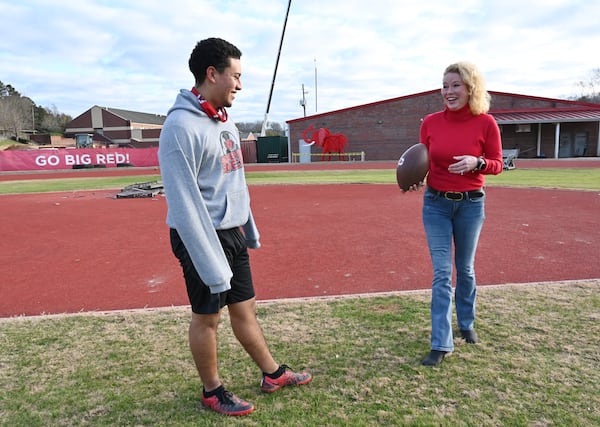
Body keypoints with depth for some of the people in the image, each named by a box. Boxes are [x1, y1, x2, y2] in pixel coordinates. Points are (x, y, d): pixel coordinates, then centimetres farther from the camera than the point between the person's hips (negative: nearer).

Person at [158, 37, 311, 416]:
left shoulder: (225, 120, 9)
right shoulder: (182, 126, -19)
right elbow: (184, 203, -22)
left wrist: (249, 229, 16)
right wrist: (211, 264, -22)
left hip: (233, 233, 8)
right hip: (204, 236, -8)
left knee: (245, 307, 19)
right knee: (207, 316, 9)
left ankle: (273, 374, 35)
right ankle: (212, 391, 30)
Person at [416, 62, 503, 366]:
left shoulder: (486, 123, -7)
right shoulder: (430, 122, -2)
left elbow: (496, 164, -2)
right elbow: (424, 163, 4)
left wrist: (476, 163, -22)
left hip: (471, 204, -1)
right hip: (436, 203, 1)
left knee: (465, 269, 14)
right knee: (441, 273, 0)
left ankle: (466, 324, 38)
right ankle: (441, 344, 6)